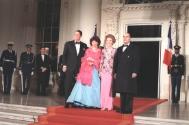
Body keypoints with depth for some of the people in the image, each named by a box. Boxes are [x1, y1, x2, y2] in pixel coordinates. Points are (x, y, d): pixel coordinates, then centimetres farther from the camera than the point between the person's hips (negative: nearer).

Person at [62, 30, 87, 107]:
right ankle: (67, 102, 4)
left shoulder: (84, 45, 11)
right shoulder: (68, 44, 6)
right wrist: (64, 65, -5)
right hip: (69, 68, -1)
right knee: (68, 85, -1)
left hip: (79, 69, 1)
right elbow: (64, 55, 4)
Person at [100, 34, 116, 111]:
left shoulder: (114, 51, 4)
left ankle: (109, 105, 1)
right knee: (103, 88, -1)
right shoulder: (103, 50, 12)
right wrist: (100, 71, 5)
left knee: (109, 88, -6)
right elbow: (101, 61, 12)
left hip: (111, 71, -2)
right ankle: (103, 105, 4)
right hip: (104, 71, 2)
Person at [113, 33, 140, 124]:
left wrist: (135, 72, -14)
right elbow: (116, 61, 17)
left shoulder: (134, 48, 3)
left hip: (130, 74, -5)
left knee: (129, 94, -4)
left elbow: (137, 61, -5)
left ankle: (128, 111, -1)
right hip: (120, 74, 5)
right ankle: (122, 110, 13)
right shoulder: (119, 49, 20)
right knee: (122, 94, 8)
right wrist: (115, 72, 9)